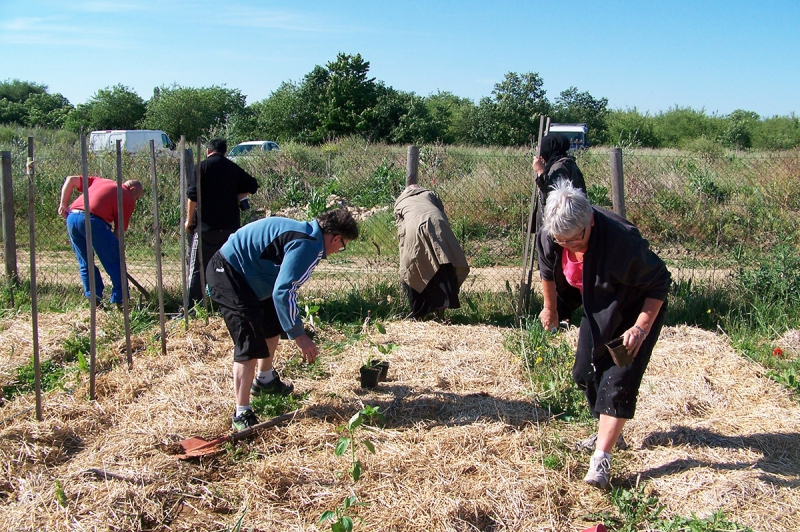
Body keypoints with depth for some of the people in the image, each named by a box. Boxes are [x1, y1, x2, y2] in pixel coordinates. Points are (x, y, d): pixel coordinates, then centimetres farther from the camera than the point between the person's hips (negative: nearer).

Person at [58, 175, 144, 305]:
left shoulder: (100, 181, 31)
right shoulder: (128, 198, 13)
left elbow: (71, 179, 26)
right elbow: (119, 229, 6)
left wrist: (64, 204, 22)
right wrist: (114, 249, 14)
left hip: (71, 217, 7)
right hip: (93, 221, -6)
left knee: (85, 264, 20)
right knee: (116, 264, 6)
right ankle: (119, 300, 7)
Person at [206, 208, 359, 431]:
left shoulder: (306, 233, 10)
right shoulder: (308, 245, -22)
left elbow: (283, 285, 21)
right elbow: (283, 293, -28)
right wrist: (299, 335, -21)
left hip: (244, 274, 11)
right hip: (228, 273, -11)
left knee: (272, 327, 25)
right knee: (250, 345, -14)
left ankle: (265, 380, 47)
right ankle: (242, 415, -8)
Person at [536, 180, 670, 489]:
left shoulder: (622, 240, -37)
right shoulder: (550, 237, -21)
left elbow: (660, 283, -24)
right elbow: (548, 272, 3)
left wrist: (640, 328, -30)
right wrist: (550, 309, 14)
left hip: (639, 311, -6)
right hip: (597, 311, 6)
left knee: (618, 381, -13)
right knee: (585, 373, 10)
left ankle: (601, 458, -11)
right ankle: (610, 432, 33)